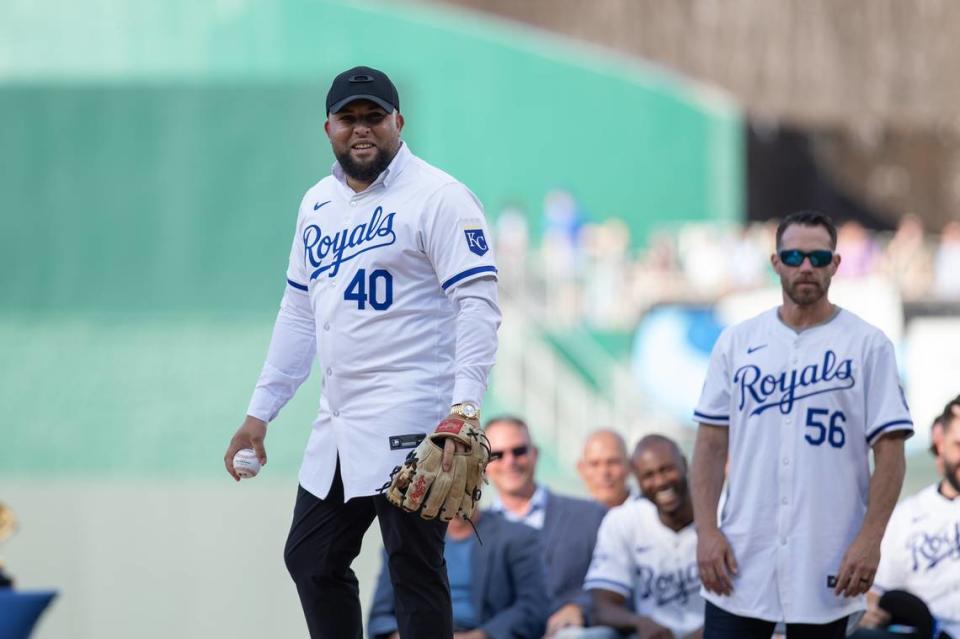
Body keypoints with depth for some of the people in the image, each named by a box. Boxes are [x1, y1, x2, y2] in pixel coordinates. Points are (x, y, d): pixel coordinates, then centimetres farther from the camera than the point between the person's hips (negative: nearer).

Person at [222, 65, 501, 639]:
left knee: (414, 568, -8)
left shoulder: (438, 198, -8)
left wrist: (464, 406, -25)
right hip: (340, 421, 8)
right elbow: (299, 313, 22)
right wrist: (260, 413, 19)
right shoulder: (318, 205, 16)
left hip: (410, 418, -8)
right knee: (311, 559, 13)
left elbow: (478, 306, -14)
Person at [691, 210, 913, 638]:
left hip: (826, 571, -2)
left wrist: (870, 539, -12)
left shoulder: (868, 345, 0)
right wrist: (706, 531, -2)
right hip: (742, 560, 2)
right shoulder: (737, 342, 8)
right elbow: (711, 445, 9)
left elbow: (890, 453, -3)